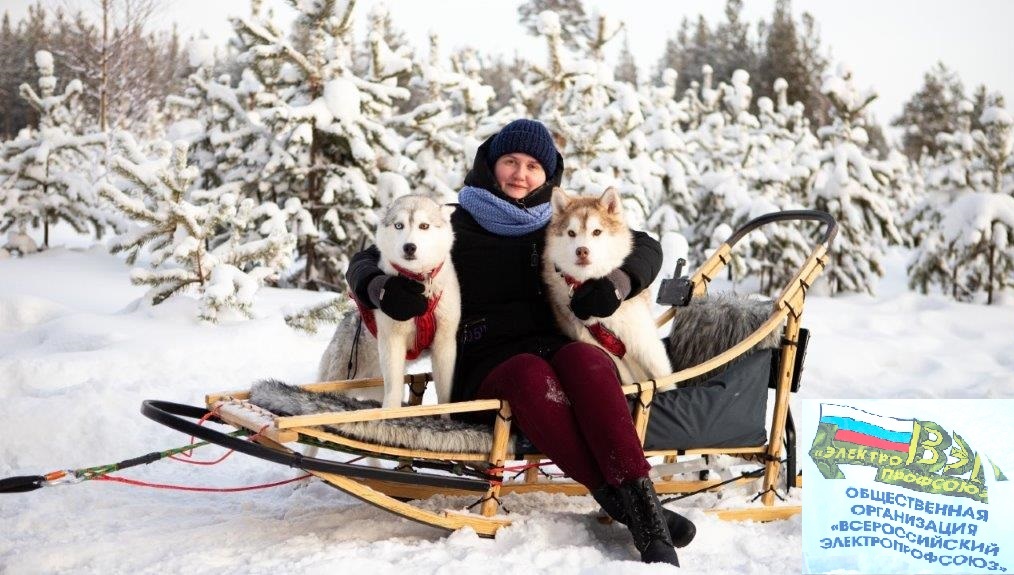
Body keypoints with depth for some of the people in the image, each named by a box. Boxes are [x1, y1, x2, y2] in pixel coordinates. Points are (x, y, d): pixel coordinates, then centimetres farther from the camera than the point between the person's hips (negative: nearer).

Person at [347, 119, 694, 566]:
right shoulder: (456, 226, 15)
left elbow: (645, 247, 19)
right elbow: (364, 262, 11)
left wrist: (615, 284, -5)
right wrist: (383, 289, -16)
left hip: (553, 346, 2)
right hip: (482, 365, -2)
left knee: (585, 360, -34)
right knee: (533, 377, -37)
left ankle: (640, 500, -45)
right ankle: (632, 510, -41)